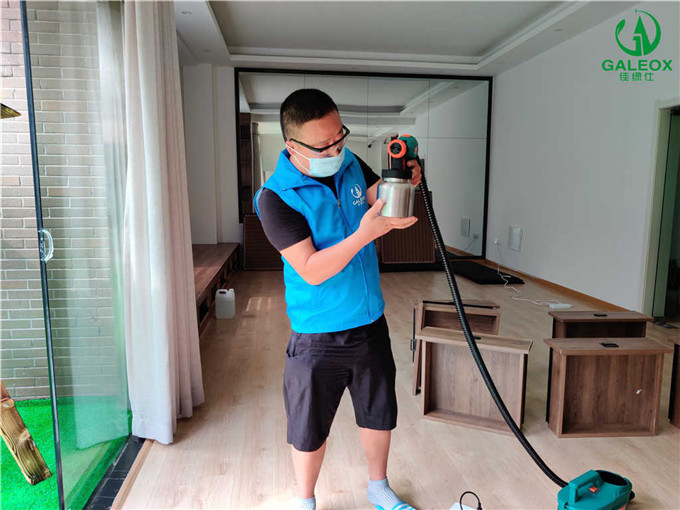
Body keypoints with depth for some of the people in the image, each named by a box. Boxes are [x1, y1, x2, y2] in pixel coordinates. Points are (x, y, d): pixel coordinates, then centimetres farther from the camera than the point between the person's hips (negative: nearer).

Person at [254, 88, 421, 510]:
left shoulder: (351, 164, -1)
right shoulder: (275, 198, -19)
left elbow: (382, 201, 7)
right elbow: (311, 271, -24)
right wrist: (363, 234, -33)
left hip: (372, 322, 6)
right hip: (319, 337, -5)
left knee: (380, 415, 22)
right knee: (310, 430, 13)